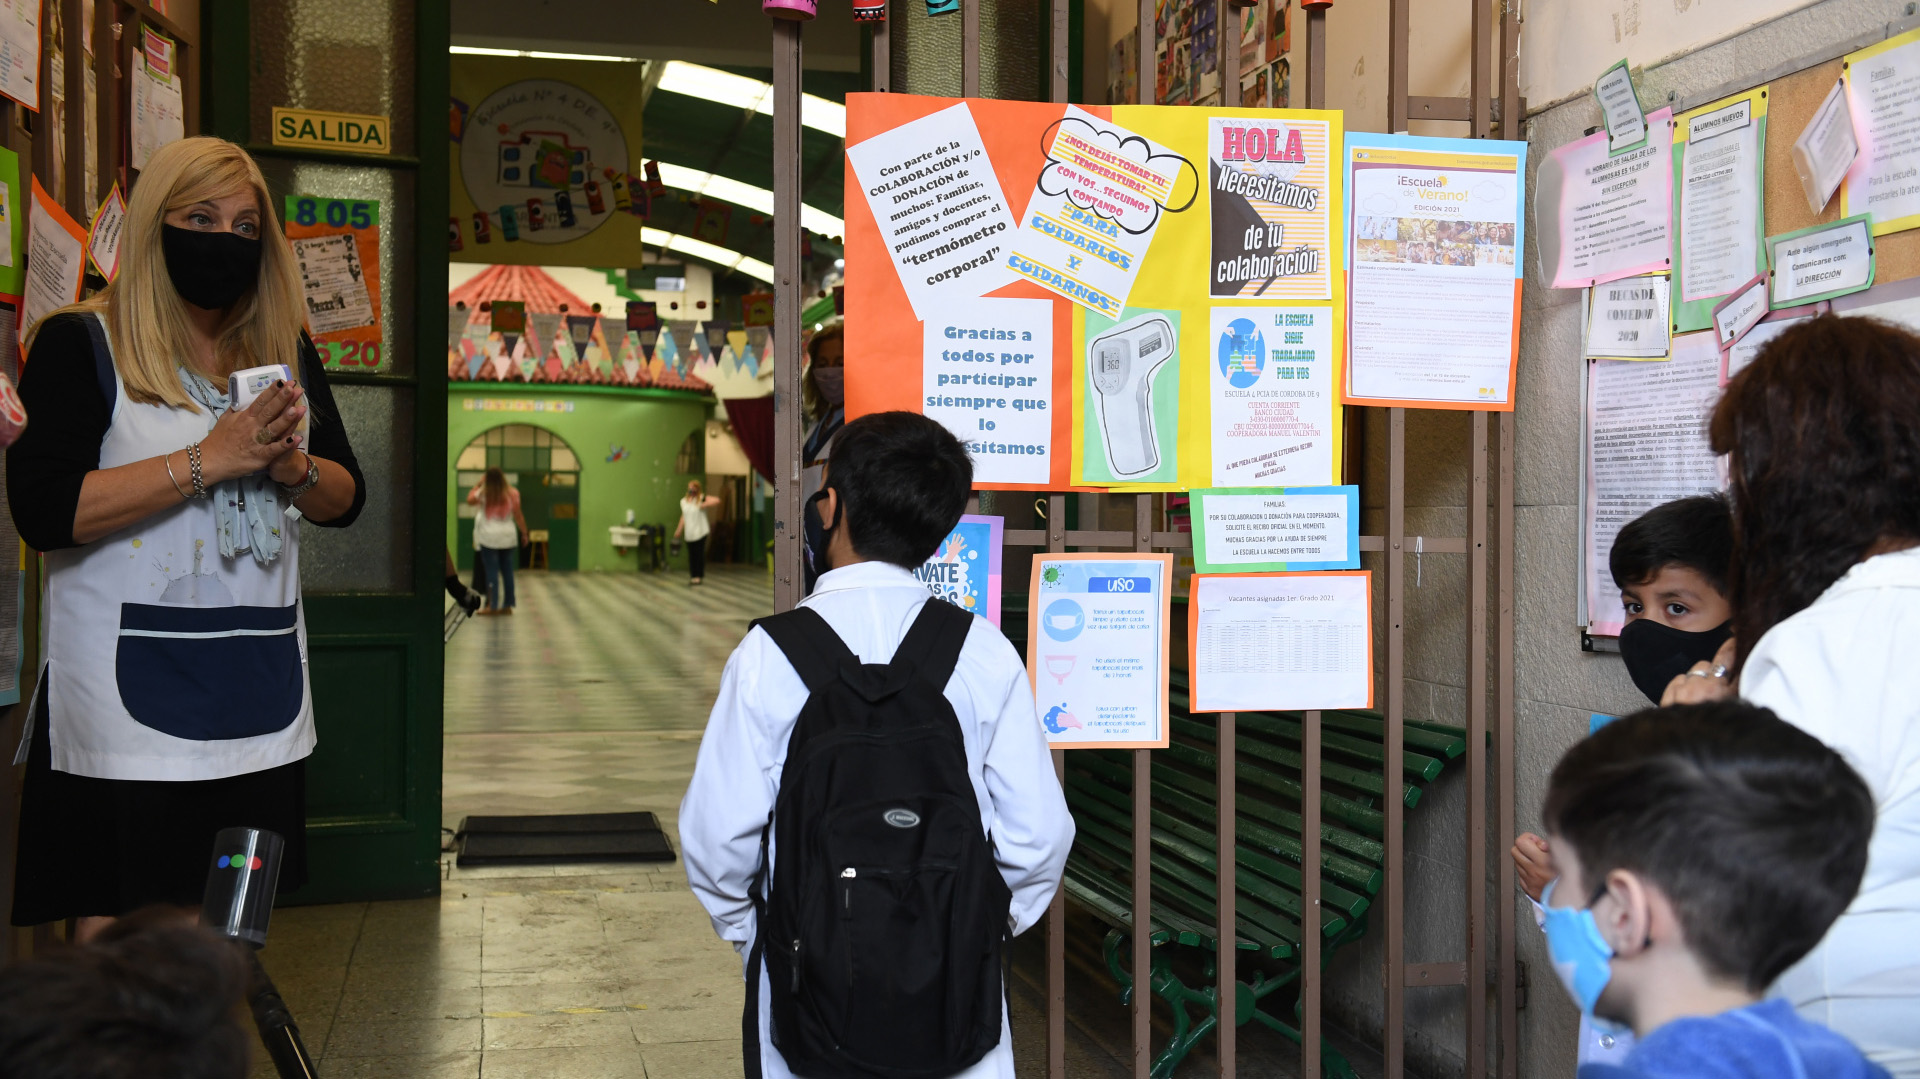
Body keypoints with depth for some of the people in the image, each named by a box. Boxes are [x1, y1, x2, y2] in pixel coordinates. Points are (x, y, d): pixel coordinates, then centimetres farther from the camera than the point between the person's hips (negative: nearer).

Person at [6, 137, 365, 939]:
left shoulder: (285, 352, 13)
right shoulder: (80, 344, -3)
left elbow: (344, 500, 15)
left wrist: (291, 466, -7)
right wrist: (207, 461, -17)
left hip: (260, 693, 5)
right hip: (129, 698, -5)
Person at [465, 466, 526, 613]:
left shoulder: (483, 493, -5)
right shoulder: (512, 494, -3)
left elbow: (470, 500, 13)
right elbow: (518, 515, -1)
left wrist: (478, 484, 17)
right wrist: (524, 533, 8)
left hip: (489, 537, -2)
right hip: (509, 537, 2)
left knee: (492, 572, -1)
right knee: (507, 571, 8)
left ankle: (493, 606, -4)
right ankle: (507, 605, 12)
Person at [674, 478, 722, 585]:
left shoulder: (702, 498, -3)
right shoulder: (684, 501, 13)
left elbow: (717, 501, -16)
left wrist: (703, 506, -15)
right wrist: (678, 530, 16)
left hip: (700, 532, -5)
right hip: (689, 533, 5)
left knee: (700, 554, -3)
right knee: (691, 555, 5)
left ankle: (698, 576, 3)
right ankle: (692, 575, 11)